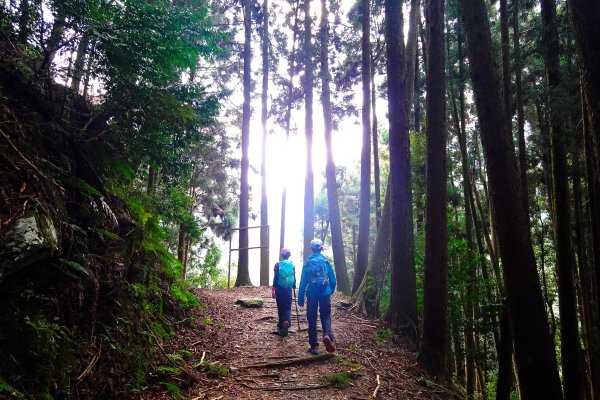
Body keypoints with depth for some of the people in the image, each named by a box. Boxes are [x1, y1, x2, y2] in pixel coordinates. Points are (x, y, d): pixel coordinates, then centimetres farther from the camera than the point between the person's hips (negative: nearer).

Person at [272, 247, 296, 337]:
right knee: (288, 307, 4)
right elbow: (294, 278, 6)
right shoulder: (292, 265, 1)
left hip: (280, 289, -1)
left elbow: (275, 278, -6)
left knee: (280, 308, 11)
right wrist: (294, 288, 18)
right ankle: (287, 322, -25)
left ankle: (281, 325, 19)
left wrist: (273, 290, -2)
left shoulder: (278, 265, -5)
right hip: (288, 289, 1)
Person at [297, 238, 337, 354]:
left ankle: (314, 346, 8)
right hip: (325, 293, 0)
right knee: (326, 316, 10)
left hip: (311, 294, 0)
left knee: (312, 319, 9)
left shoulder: (307, 262, 0)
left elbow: (303, 281, 0)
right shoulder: (326, 261, 1)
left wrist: (300, 298, 4)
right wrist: (331, 291, 23)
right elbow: (333, 279, 4)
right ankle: (327, 335, -20)